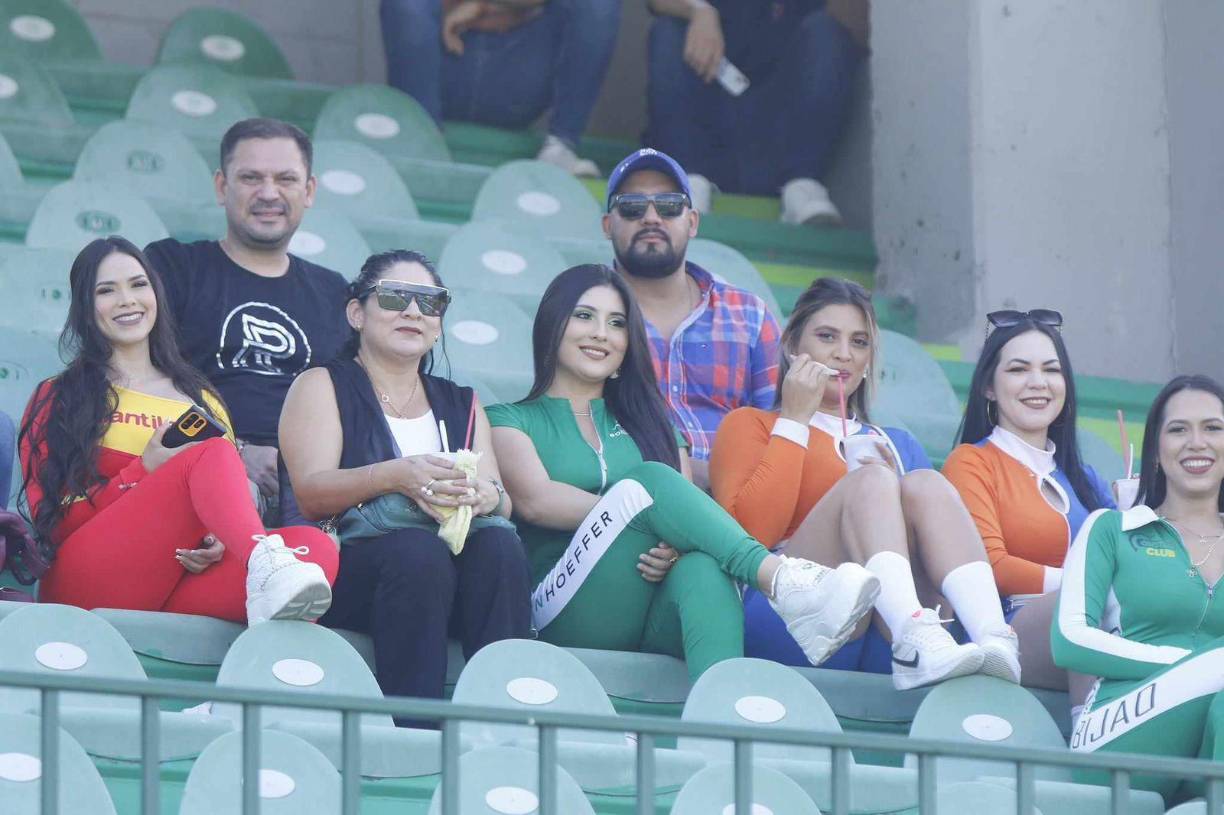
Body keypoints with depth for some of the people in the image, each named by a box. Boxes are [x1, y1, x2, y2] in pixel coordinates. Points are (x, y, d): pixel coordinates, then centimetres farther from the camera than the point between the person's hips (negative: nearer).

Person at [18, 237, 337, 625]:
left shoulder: (202, 400, 28)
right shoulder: (57, 400, 18)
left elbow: (230, 497, 20)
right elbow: (50, 520, 7)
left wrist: (219, 541, -6)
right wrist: (145, 471, -8)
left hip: (180, 583, 4)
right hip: (91, 577, -3)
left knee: (316, 547, -27)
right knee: (210, 455, -28)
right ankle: (267, 564, -57)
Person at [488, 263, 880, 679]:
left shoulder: (647, 420, 30)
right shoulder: (512, 420, 18)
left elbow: (686, 500, 10)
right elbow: (534, 500, -5)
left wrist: (675, 543, -15)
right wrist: (634, 506, -17)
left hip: (655, 622, 3)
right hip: (569, 610, -3)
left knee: (704, 568, -35)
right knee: (651, 479, -26)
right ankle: (780, 580, -43)